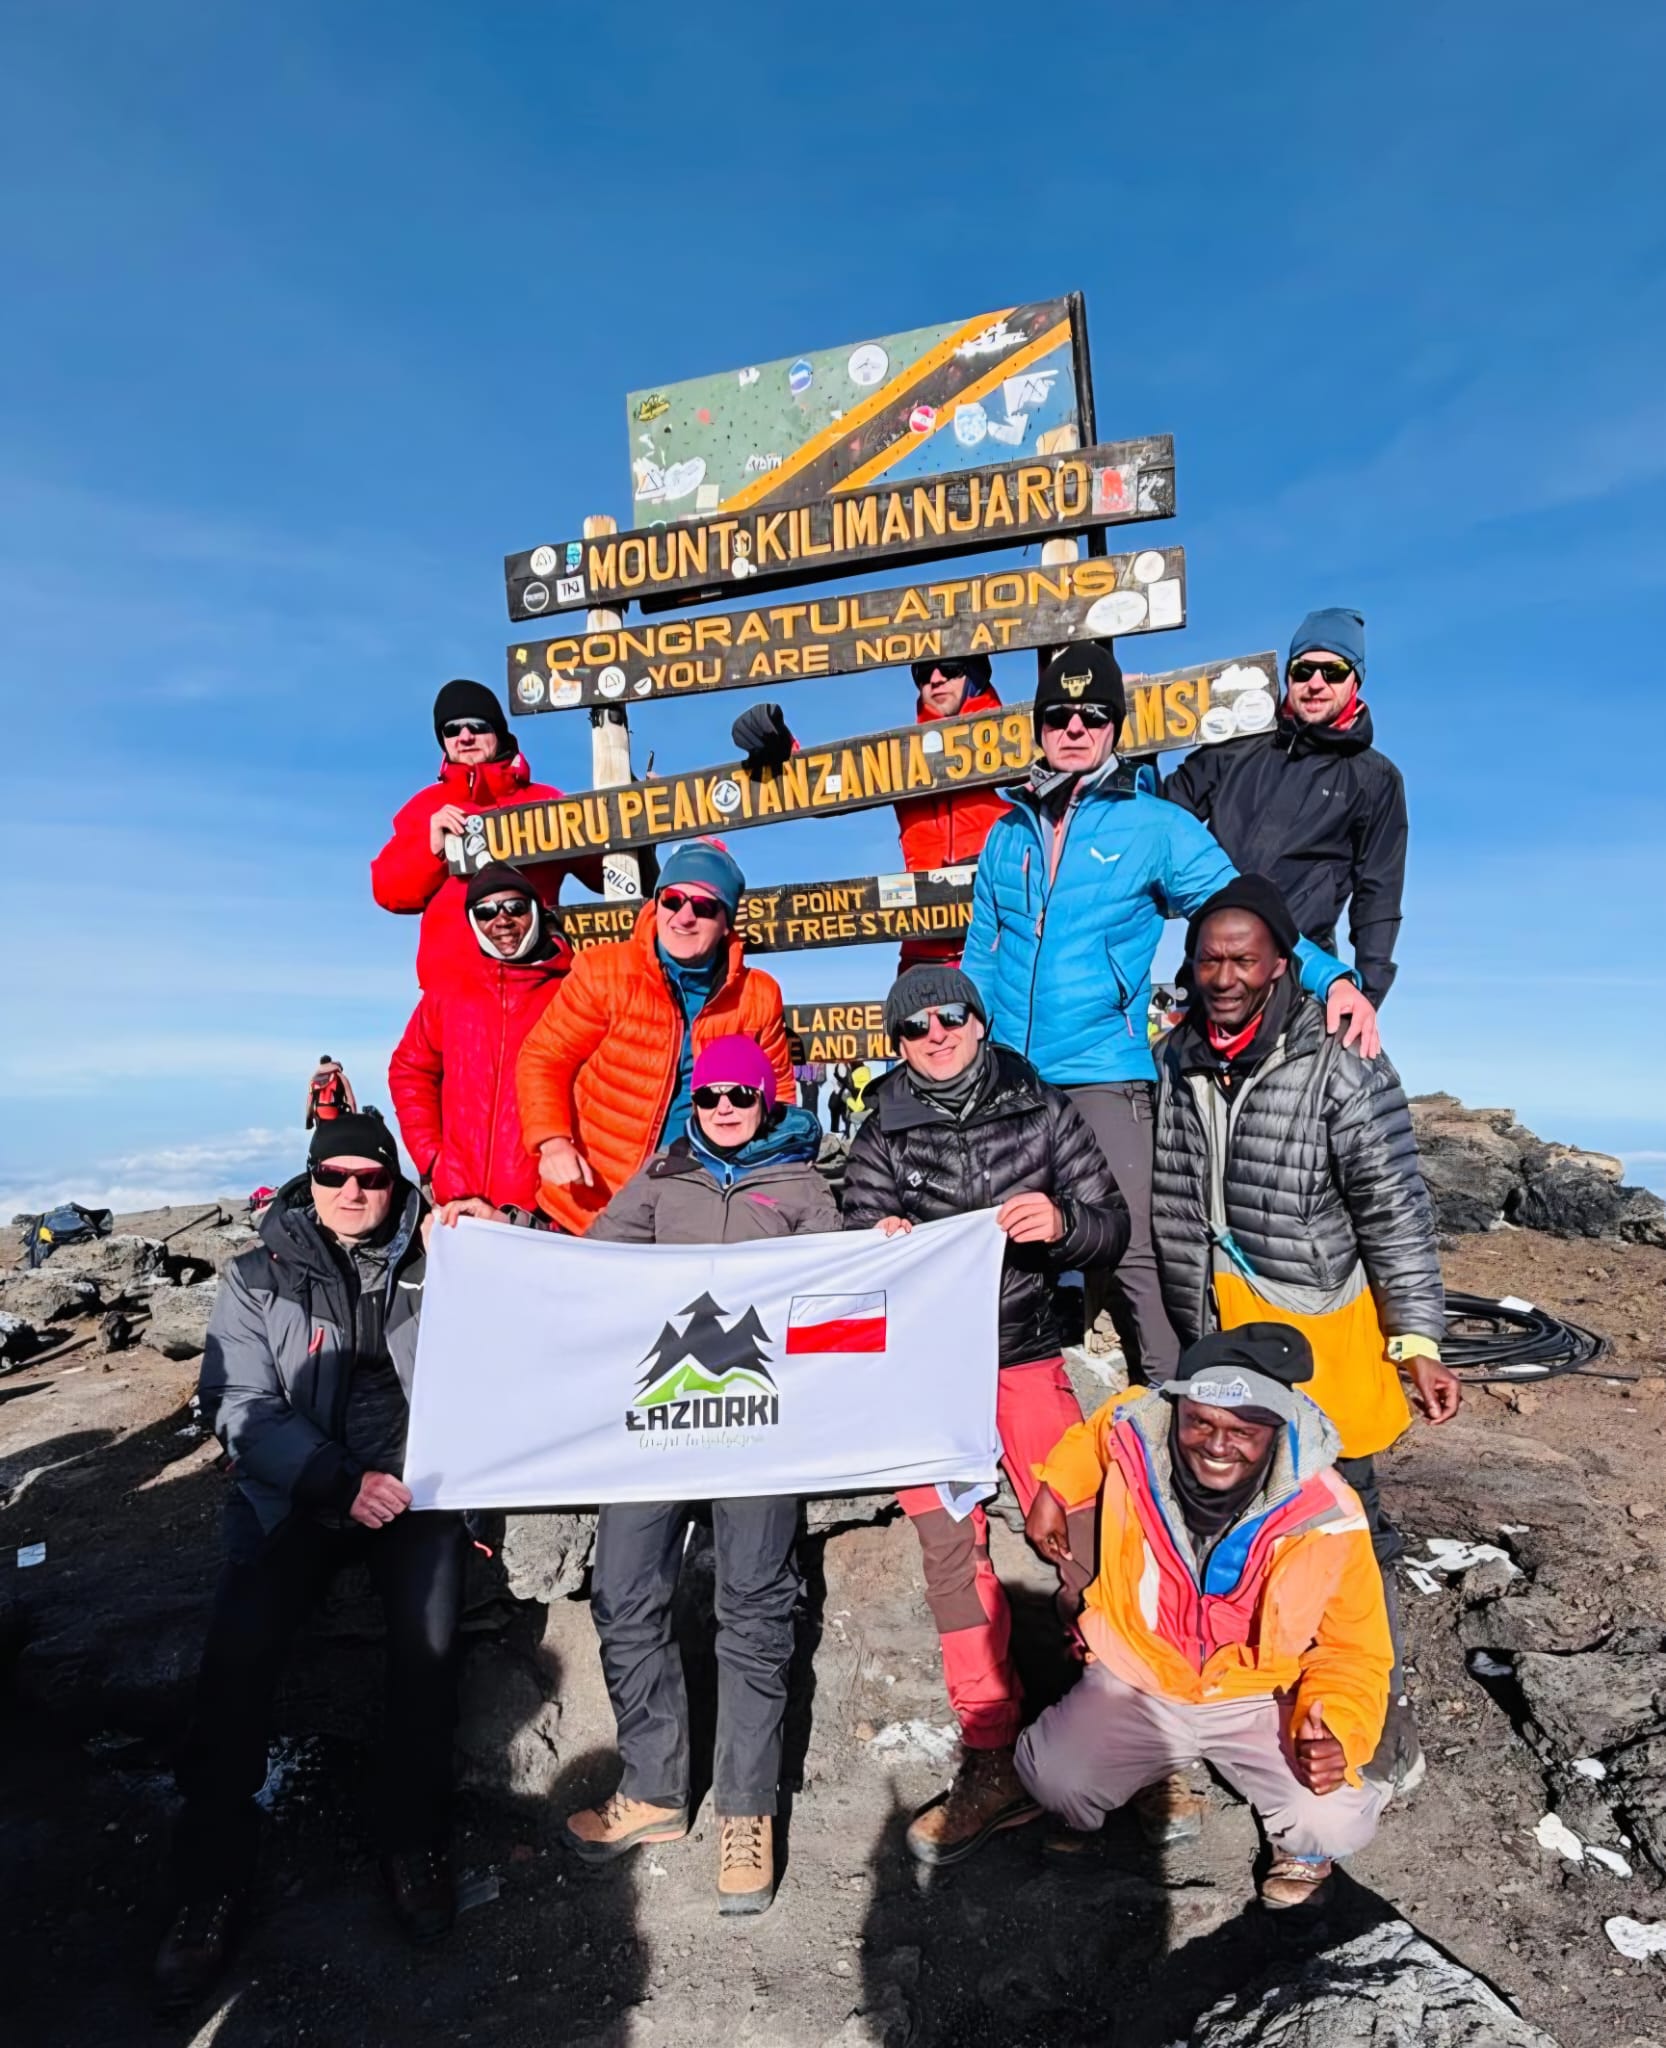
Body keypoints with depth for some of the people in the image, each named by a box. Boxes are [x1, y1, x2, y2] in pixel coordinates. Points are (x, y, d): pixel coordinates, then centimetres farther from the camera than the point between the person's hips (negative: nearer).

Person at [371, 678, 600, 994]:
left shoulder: (545, 801, 16)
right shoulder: (425, 806, 18)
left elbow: (606, 873, 13)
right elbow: (389, 891, 11)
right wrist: (432, 848, -6)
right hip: (451, 979, 0)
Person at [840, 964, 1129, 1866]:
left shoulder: (1040, 1109, 1)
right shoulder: (882, 1136, 3)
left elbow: (1111, 1225, 1)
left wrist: (1061, 1223, -21)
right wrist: (882, 1246, -24)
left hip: (1025, 1354, 0)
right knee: (951, 1550, -4)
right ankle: (994, 1763, 8)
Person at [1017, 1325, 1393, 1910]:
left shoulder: (1327, 1516, -23)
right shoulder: (1133, 1434, -21)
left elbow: (1355, 1650, -9)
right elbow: (1093, 1435, 8)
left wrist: (1338, 1730, -26)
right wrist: (1054, 1489, 0)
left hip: (1262, 1701, -1)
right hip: (1136, 1685, 1)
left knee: (1336, 1823, -25)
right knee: (1054, 1779, -20)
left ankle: (1301, 1848, 15)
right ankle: (1147, 1771, 15)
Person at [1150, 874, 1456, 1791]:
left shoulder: (1339, 1062, -15)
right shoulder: (1175, 1057, 0)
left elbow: (1395, 1212, -11)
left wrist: (1417, 1342, -13)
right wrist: (1165, 1340, 15)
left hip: (1318, 1331, -4)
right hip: (1213, 1337, 5)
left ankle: (1379, 1701, 30)